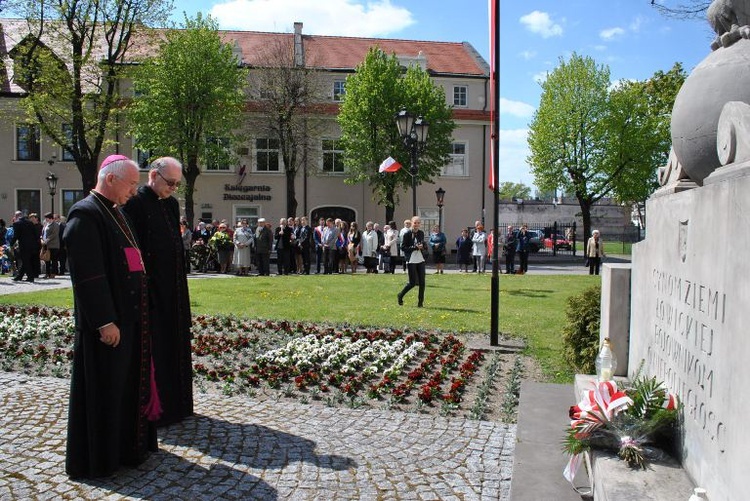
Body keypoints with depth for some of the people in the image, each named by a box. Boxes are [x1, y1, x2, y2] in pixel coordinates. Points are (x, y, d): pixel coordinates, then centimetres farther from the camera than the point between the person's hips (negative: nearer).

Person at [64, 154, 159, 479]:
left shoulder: (115, 213, 14)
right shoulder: (85, 214, -15)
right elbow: (88, 274, -21)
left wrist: (138, 313, 17)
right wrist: (105, 321, -22)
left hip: (129, 315, 9)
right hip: (108, 320, -9)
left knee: (129, 380, 18)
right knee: (104, 387, 2)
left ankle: (127, 446, 33)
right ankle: (97, 459, 17)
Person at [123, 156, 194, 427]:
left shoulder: (172, 203, 11)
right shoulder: (135, 202, -13)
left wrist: (180, 287, 15)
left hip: (173, 290, 8)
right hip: (149, 291, -8)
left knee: (175, 346, 15)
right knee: (153, 348, 0)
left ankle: (175, 405, 28)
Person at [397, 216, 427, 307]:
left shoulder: (421, 233, 9)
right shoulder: (407, 234, -7)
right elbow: (403, 247, -9)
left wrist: (423, 246, -5)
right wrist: (415, 247, -17)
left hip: (420, 260, 5)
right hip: (411, 261, -5)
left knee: (422, 282, 1)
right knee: (412, 283, -4)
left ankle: (420, 302, 11)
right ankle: (400, 296, 19)